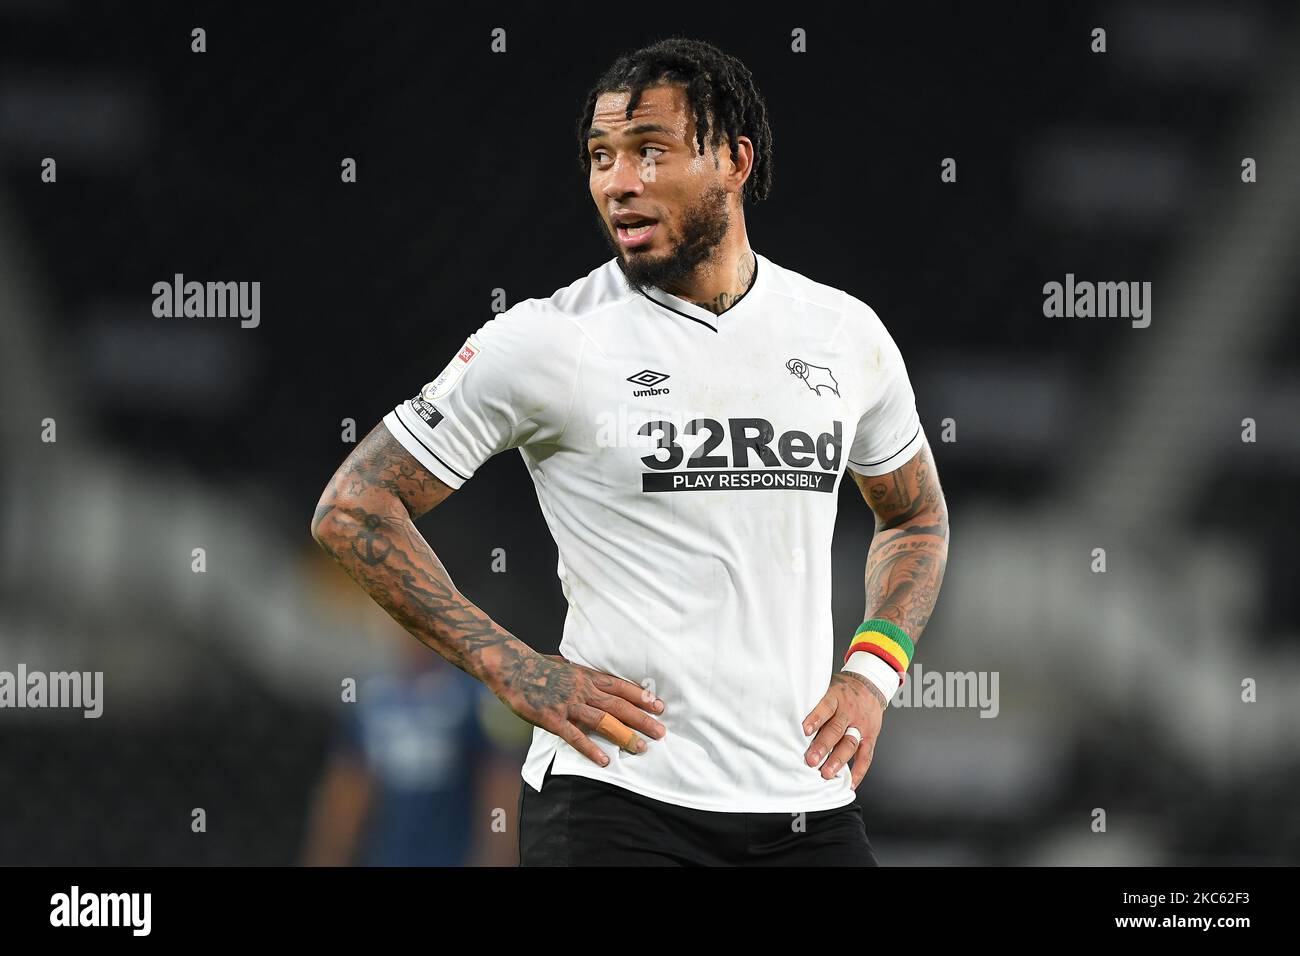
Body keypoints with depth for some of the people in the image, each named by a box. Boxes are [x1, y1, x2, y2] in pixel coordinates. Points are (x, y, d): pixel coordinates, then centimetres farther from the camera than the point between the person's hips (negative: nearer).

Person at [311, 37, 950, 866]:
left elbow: (917, 518, 24)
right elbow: (353, 510, -2)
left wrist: (873, 672, 7)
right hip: (613, 802, -4)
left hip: (807, 805, 4)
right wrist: (513, 670, -7)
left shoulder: (847, 333, 7)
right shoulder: (545, 342, -5)